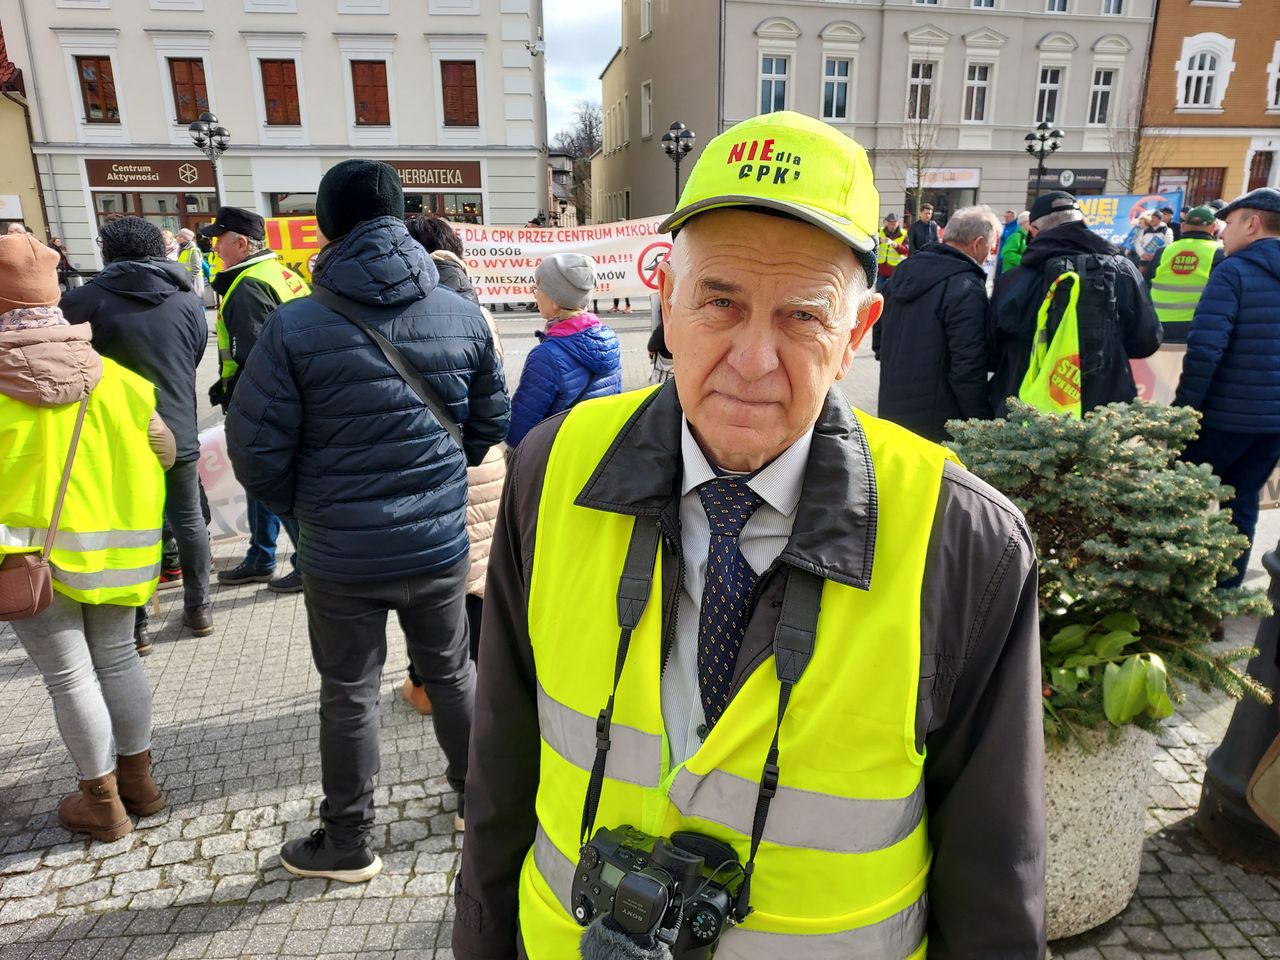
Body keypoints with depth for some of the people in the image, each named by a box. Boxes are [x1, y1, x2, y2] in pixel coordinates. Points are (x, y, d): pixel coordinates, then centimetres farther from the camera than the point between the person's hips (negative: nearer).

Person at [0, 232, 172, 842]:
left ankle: (103, 802, 20)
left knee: (69, 676, 7)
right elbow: (163, 450, 5)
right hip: (109, 548, 4)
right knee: (117, 659, 16)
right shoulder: (111, 374, -2)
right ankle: (139, 781, 28)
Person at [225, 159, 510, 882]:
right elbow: (492, 422, 6)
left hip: (342, 556, -2)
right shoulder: (463, 315, -4)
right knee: (452, 673, 21)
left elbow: (257, 450, -10)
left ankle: (348, 844, 31)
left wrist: (304, 509, 8)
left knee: (350, 695, 14)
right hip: (440, 544, 3)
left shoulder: (296, 326, -14)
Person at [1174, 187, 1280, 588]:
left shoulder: (1233, 272, -13)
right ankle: (1226, 589, 22)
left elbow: (1204, 350, -22)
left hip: (1224, 416, -6)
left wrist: (1182, 409, -14)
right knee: (1242, 503, 16)